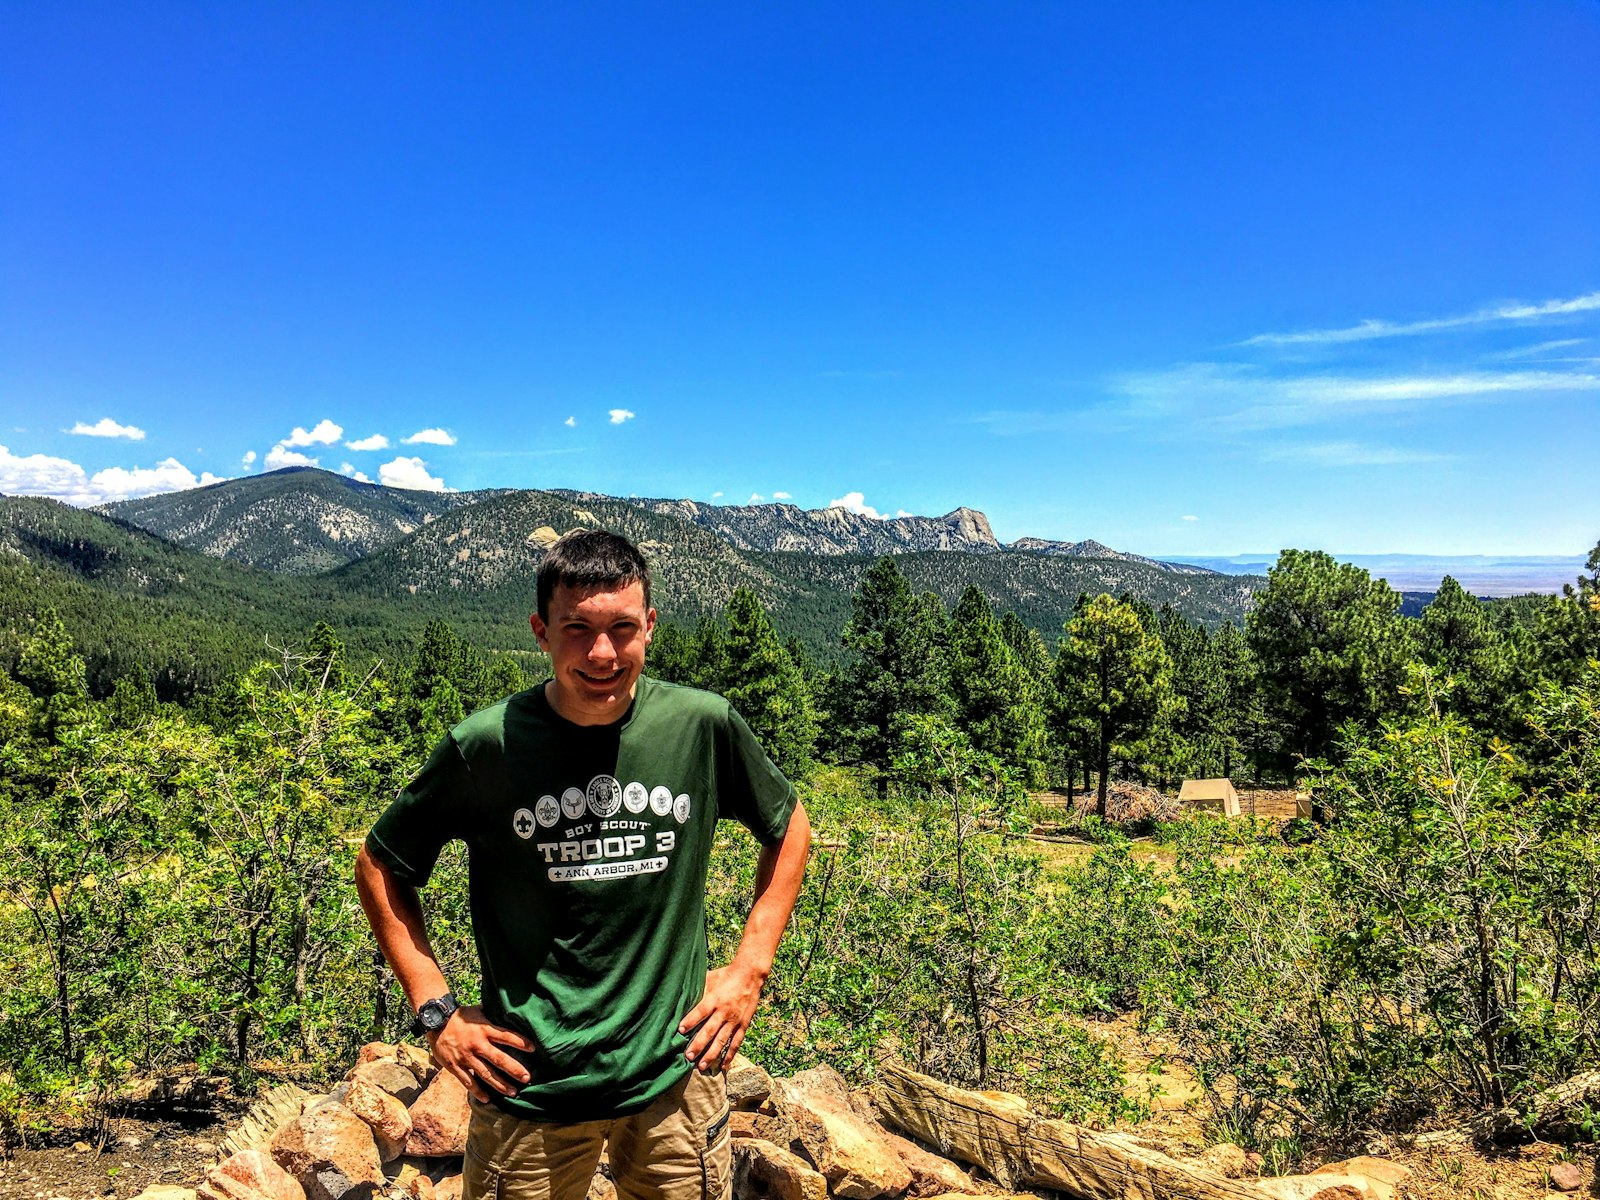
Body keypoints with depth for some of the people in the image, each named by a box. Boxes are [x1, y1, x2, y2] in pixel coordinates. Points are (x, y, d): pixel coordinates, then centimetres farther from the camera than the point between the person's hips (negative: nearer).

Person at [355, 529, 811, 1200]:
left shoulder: (702, 726, -10)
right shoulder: (487, 745, -14)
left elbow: (788, 828, 7)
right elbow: (380, 865, 2)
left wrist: (750, 968, 1)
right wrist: (435, 1008, -3)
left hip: (676, 1074, 1)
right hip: (527, 1087, -1)